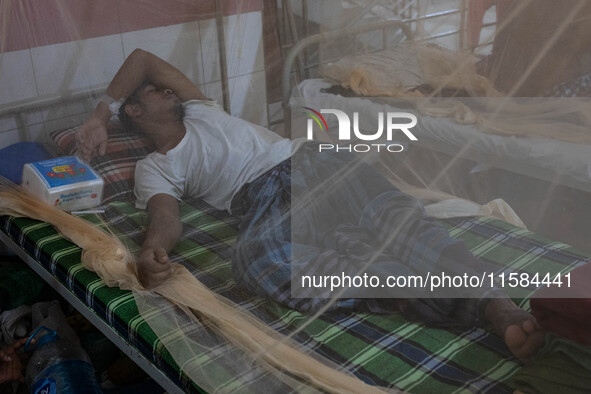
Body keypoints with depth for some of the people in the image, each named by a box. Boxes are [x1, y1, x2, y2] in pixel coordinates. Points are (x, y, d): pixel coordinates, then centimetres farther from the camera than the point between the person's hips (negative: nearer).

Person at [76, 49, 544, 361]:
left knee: (392, 213, -28)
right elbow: (166, 216, 0)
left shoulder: (201, 111, 34)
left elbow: (142, 57, 38)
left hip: (308, 158, 4)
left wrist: (99, 114, 32)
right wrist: (151, 251, -24)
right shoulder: (153, 168, 21)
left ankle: (500, 306, -46)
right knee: (254, 260, -39)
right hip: (265, 197, -4)